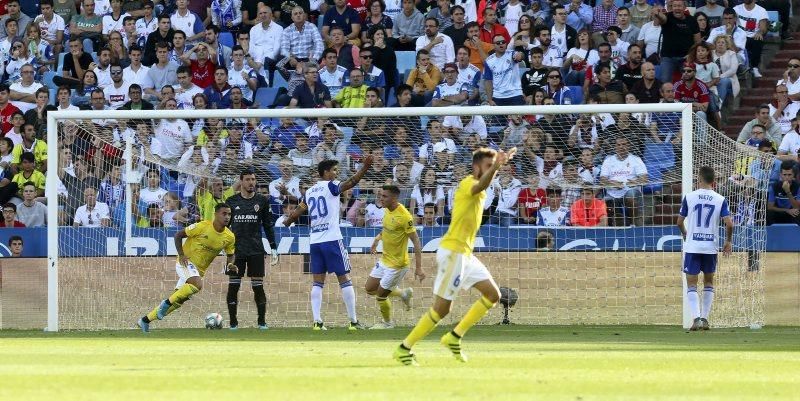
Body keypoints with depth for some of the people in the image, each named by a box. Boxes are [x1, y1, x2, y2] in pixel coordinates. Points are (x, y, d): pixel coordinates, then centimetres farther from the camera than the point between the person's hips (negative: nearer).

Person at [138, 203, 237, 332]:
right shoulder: (203, 227, -17)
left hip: (200, 270, 6)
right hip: (186, 262, -6)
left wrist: (230, 264, -10)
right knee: (197, 285, -35)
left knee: (178, 301, 7)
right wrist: (181, 255, -19)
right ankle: (167, 303, -19)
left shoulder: (230, 237, -3)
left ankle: (145, 320, 20)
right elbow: (178, 235, -9)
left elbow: (231, 255, 13)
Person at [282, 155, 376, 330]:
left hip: (314, 241, 6)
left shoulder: (309, 192, 14)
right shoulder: (330, 186, -4)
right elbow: (350, 183, -21)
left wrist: (287, 222, 40)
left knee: (318, 282, 6)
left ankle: (317, 321, -3)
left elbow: (297, 213, 21)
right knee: (344, 279, -1)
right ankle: (353, 321, -2)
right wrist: (365, 167, -28)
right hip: (332, 240, -6)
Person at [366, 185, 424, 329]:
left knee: (380, 296, 0)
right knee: (369, 289, 15)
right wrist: (378, 238, 7)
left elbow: (416, 242, -23)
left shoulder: (404, 217, -26)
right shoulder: (388, 210, -1)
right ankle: (403, 293, 30)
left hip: (397, 264, -9)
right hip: (384, 259, 9)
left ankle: (387, 323, 26)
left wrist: (418, 267, -25)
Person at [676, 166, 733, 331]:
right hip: (711, 247, 2)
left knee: (691, 284, 2)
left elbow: (679, 221, 2)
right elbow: (729, 224, -9)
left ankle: (696, 317, -16)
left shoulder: (689, 197, -5)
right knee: (708, 282, 19)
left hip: (692, 247, -2)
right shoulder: (720, 200, -2)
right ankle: (705, 318, 16)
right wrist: (728, 241, 9)